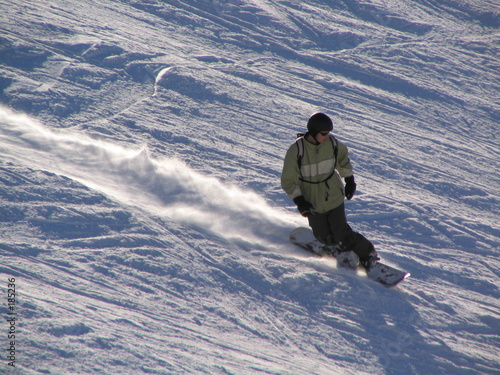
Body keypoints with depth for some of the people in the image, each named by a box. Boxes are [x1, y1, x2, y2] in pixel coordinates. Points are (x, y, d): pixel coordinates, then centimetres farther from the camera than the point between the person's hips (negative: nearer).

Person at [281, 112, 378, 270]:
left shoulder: (332, 143, -10)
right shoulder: (296, 150, -20)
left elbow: (343, 158, 13)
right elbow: (288, 181, -13)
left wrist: (349, 180, 11)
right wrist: (299, 201, -22)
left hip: (334, 197, 1)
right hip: (312, 202, -1)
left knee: (342, 235, -6)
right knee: (326, 239, 4)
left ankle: (367, 254, 16)